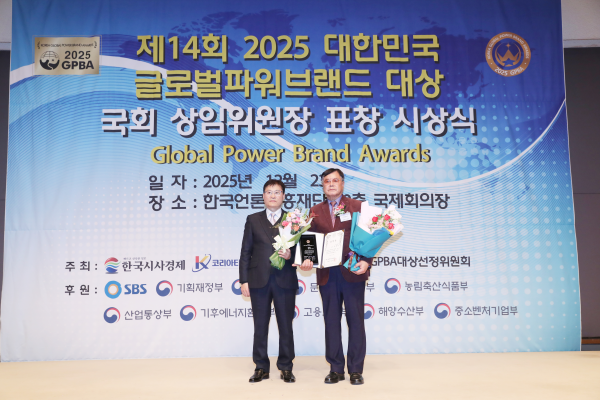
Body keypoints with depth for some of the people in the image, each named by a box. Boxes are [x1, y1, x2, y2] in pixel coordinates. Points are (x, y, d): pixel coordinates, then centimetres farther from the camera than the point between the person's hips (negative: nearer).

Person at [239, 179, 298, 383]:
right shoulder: (253, 220, 9)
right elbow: (245, 252, 5)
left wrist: (291, 254, -17)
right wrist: (244, 280, -1)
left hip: (285, 280, -1)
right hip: (259, 280, 1)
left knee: (286, 325, 6)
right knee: (260, 325, 8)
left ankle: (286, 368, 18)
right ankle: (261, 367, 19)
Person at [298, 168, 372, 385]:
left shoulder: (357, 206, 4)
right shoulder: (315, 211, 11)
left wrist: (366, 261, -14)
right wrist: (307, 259, -13)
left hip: (352, 272, -2)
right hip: (327, 274, 2)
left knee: (355, 321, 4)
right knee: (331, 322, 9)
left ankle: (356, 370, 16)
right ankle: (336, 369, 20)